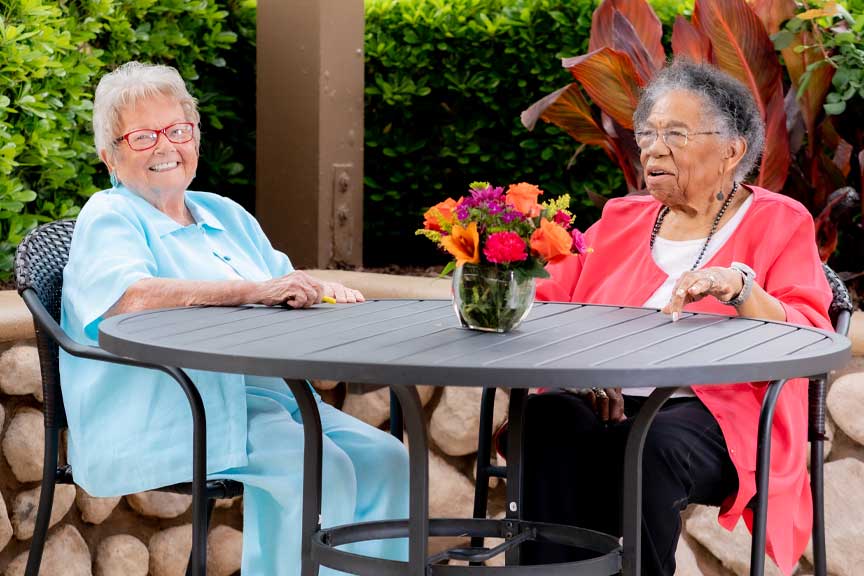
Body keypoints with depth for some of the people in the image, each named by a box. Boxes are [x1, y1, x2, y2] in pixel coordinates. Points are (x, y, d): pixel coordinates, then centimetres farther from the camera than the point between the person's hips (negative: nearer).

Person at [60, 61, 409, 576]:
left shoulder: (226, 215, 23)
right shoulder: (107, 218, -1)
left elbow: (287, 292, 20)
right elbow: (130, 296, -22)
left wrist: (324, 292, -6)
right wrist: (253, 290, -25)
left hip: (271, 394, 8)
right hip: (171, 413, -7)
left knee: (385, 459, -11)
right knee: (319, 470, -26)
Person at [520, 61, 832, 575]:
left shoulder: (779, 223, 10)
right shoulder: (621, 220, 23)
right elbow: (546, 303, 12)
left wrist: (738, 285, -22)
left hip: (714, 412, -3)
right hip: (609, 405, 3)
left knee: (650, 444, -37)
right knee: (547, 417, -31)